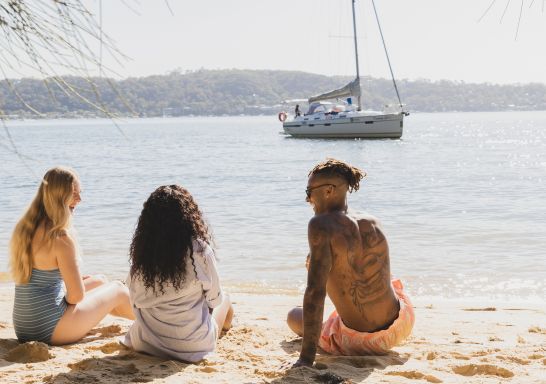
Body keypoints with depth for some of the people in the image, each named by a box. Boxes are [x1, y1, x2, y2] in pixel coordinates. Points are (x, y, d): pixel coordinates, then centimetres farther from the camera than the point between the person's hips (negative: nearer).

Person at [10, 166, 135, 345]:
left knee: (99, 281, 26)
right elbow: (78, 295, -20)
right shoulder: (61, 238, -21)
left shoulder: (23, 228, 5)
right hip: (50, 331, -8)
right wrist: (67, 299, 2)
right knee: (118, 289, 11)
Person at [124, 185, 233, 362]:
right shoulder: (200, 250, -19)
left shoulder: (141, 251, -10)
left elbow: (135, 301, 1)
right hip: (192, 346, -3)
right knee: (224, 300, 28)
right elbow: (214, 298, -6)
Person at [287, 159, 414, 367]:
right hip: (401, 326, 5)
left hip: (358, 341, -5)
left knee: (293, 317, 23)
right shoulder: (373, 223, 1)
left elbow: (315, 291, -25)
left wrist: (306, 358, -25)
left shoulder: (320, 225, -19)